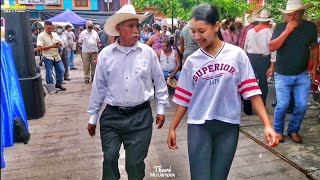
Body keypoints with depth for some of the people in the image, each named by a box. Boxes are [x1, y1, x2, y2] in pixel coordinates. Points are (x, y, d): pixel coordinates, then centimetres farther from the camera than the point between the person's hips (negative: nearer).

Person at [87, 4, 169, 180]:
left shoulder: (148, 52, -4)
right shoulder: (105, 54, -2)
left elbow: (159, 82, 6)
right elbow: (98, 87, 5)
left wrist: (161, 108, 7)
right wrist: (93, 117, 9)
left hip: (140, 116, 0)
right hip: (112, 116, 1)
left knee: (135, 162, 10)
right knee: (109, 158, 9)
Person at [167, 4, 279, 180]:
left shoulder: (237, 54, -4)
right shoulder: (191, 61, 0)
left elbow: (251, 91, -3)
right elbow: (184, 99, 5)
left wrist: (267, 124, -9)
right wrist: (172, 128, 7)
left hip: (228, 126, 0)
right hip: (198, 126, 1)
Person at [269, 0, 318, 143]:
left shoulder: (310, 27, 1)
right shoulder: (280, 27, -5)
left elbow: (314, 47, 13)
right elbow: (271, 47, -17)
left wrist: (314, 67, 8)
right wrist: (287, 30, -21)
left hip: (302, 75, 3)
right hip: (282, 75, -2)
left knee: (302, 105, 3)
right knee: (282, 105, -3)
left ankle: (293, 130, 25)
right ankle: (278, 130, 20)